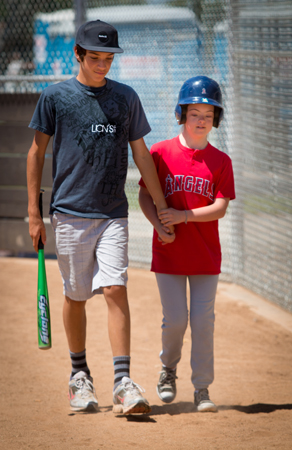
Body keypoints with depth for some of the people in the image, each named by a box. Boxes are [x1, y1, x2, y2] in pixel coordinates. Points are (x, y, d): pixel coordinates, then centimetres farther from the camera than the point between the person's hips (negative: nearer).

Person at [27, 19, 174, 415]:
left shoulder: (126, 97, 8)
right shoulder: (55, 96, 1)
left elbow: (141, 154, 12)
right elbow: (37, 152, 5)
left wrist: (162, 209, 10)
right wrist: (33, 212, 1)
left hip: (113, 215, 1)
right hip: (70, 213, -1)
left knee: (115, 290, -11)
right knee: (75, 296, 7)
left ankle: (123, 382, -14)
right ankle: (80, 374, 25)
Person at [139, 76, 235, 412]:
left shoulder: (220, 161, 0)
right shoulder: (161, 152, -1)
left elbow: (220, 208, -6)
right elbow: (144, 195, 0)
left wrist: (184, 215, -18)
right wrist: (159, 224, -17)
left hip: (205, 256, 1)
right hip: (169, 254, -1)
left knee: (203, 321, -1)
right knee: (175, 320, -2)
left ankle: (202, 389, 8)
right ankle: (169, 368, 26)